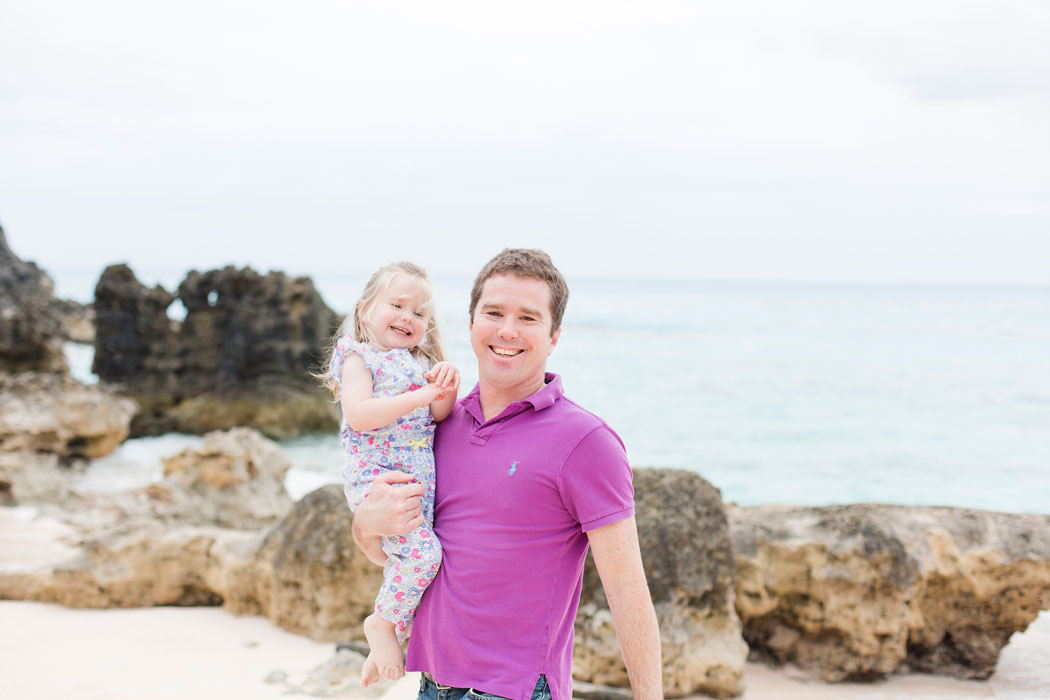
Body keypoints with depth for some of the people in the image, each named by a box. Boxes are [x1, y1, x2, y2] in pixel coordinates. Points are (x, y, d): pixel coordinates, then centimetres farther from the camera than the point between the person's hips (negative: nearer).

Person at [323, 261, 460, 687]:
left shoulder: (421, 364, 18)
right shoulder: (358, 357, -2)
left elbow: (440, 417, 9)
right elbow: (358, 414, -18)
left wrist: (447, 390, -12)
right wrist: (418, 397, -20)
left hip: (420, 480, 7)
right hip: (376, 475, -7)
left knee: (403, 564, 9)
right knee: (422, 550, -22)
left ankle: (385, 648, 25)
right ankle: (382, 623, 0)